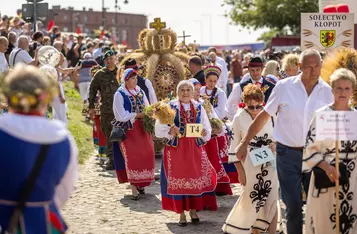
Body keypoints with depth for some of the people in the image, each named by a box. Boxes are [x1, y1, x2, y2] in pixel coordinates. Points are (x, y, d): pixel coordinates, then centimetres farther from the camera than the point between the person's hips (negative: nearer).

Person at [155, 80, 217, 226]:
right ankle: (181, 213, 9)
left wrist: (204, 133, -15)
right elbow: (159, 128, -4)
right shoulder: (170, 107, -1)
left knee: (196, 179, 2)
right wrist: (170, 131, -22)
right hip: (176, 148, -2)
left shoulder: (198, 107, 7)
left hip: (195, 148, 2)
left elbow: (207, 129, 8)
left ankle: (194, 211, 16)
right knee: (178, 180, -1)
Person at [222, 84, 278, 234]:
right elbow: (235, 146, -4)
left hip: (269, 165, 2)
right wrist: (240, 171, -7)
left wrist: (275, 145, -13)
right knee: (252, 200, 3)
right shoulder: (239, 118, -7)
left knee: (271, 200, 3)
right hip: (250, 166, -2)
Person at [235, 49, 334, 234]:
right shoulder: (284, 87, -5)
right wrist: (244, 143, 1)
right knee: (293, 205, -1)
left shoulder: (327, 92, 0)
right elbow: (264, 115, 2)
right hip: (288, 154, -2)